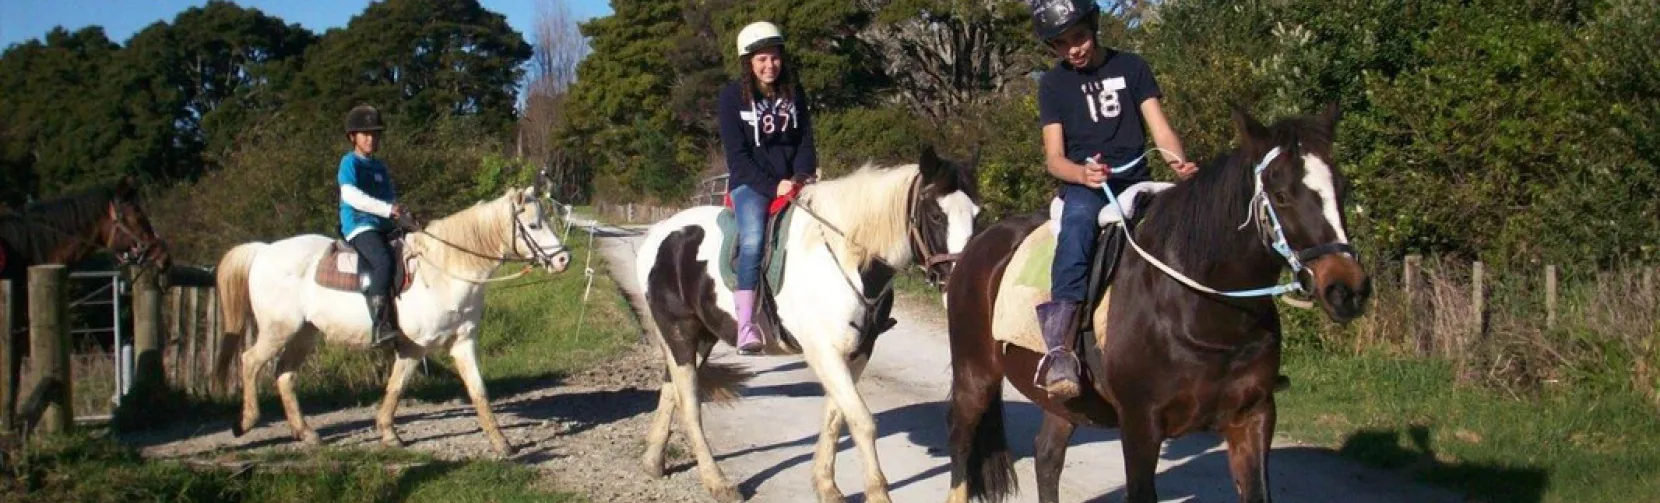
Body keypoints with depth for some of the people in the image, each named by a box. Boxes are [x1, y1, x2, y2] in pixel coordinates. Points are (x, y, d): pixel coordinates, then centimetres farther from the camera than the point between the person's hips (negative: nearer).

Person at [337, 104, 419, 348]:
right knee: (383, 263, -30)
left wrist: (407, 220, 0)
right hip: (359, 225, -9)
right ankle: (380, 328, -36)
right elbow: (351, 195, -15)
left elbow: (392, 200, 20)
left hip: (382, 227, 9)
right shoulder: (350, 162, -1)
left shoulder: (380, 167, 22)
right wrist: (387, 209, -21)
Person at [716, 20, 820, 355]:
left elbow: (806, 143, 11)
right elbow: (737, 154, -6)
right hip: (749, 183, -4)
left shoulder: (793, 94, 11)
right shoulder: (732, 96, -1)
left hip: (792, 182, 4)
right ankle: (746, 327, -33)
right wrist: (771, 186, -16)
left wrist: (801, 177, -9)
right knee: (753, 239, -30)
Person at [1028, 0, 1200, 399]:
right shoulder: (1053, 84, 9)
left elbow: (1161, 130, 2)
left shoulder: (1131, 67, 10)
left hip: (1135, 182, 3)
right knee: (1079, 219, -37)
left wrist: (1177, 161, -21)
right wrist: (1083, 174, -23)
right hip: (1082, 186, -3)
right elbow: (1053, 157, 1)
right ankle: (1058, 349, -54)